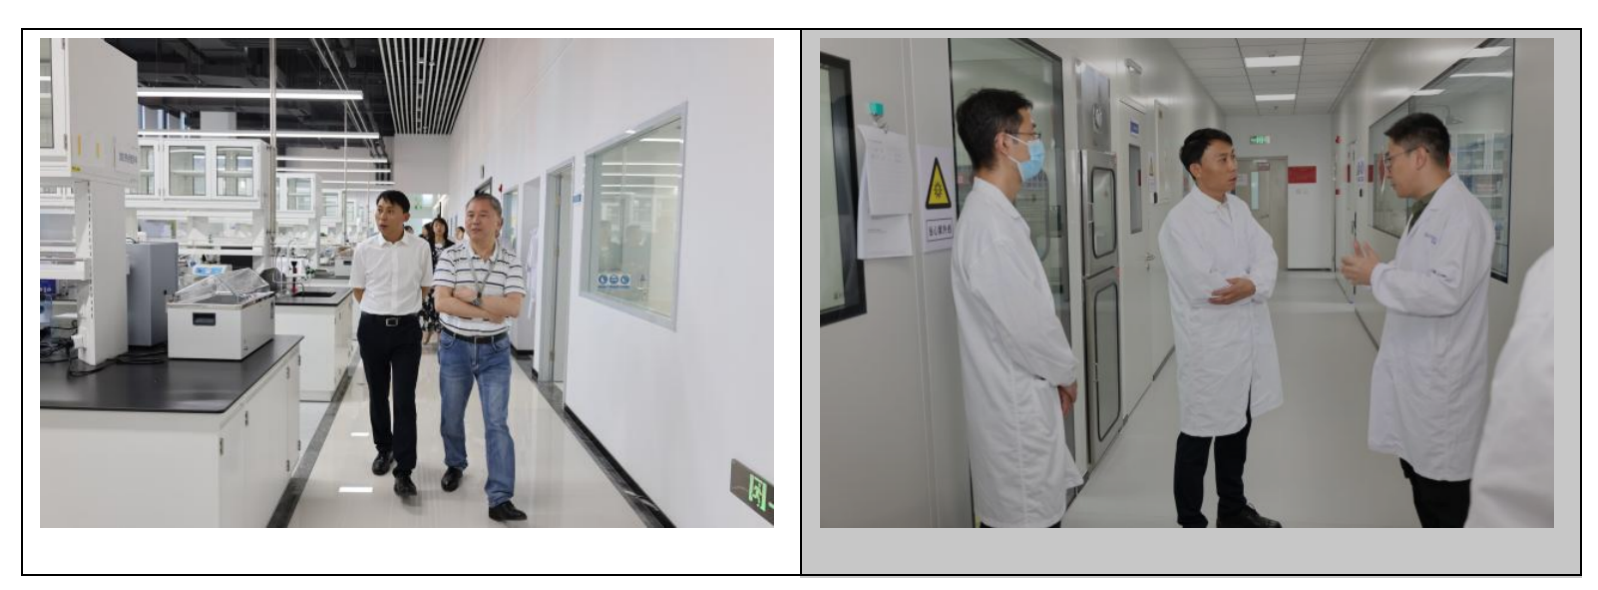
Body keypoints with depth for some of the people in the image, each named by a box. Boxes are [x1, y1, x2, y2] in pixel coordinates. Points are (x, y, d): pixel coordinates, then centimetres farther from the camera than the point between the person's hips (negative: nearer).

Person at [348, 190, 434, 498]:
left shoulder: (420, 248, -4)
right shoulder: (364, 248, -3)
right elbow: (358, 290, 9)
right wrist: (380, 310, 8)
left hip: (406, 329, -1)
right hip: (372, 328, 2)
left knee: (405, 400, -6)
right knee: (377, 395, 14)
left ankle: (404, 471, -3)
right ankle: (384, 449, 36)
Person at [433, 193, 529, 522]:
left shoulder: (511, 262, -4)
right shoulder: (450, 257, -6)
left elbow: (514, 307, -15)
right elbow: (442, 302, -16)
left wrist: (472, 297, -18)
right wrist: (487, 311, -19)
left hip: (495, 350, -1)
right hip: (455, 347, 1)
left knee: (497, 424, -7)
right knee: (452, 416, 18)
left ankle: (500, 499, -8)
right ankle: (455, 465, 47)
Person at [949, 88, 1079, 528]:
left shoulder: (992, 214, 10)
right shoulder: (992, 226, -24)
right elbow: (1027, 325, -23)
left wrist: (1055, 377, 13)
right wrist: (1066, 374, -5)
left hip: (1020, 401, 10)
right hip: (1016, 409, -10)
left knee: (1037, 519, 19)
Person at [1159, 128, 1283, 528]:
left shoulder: (1240, 209, 8)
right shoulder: (1181, 220, -16)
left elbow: (1266, 256, -2)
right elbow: (1202, 286, -24)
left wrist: (1251, 285, -23)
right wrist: (1252, 287, -10)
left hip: (1247, 341, 8)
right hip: (1208, 346, -7)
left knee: (1238, 429, 20)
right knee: (1199, 435, 4)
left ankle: (1233, 510, 36)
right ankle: (1190, 525, 17)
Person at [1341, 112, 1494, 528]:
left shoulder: (1463, 214, -19)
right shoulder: (1426, 211, 13)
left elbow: (1447, 292, -28)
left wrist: (1378, 276, -20)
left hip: (1440, 377, -10)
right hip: (1413, 370, 10)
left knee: (1440, 480, 1)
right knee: (1417, 470, 18)